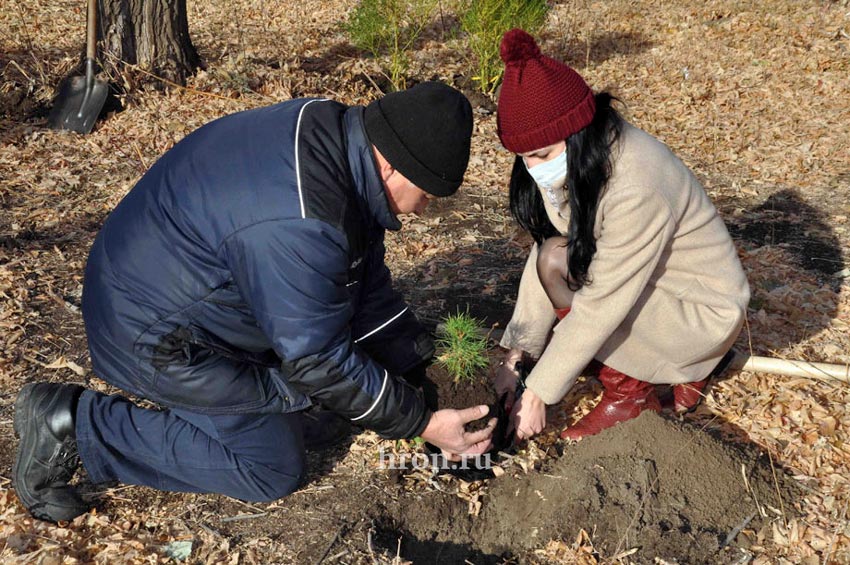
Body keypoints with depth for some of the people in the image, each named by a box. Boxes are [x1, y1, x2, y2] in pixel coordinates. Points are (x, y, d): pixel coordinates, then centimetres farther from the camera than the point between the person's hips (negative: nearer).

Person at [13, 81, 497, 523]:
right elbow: (318, 361, -25)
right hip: (155, 333, -9)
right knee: (272, 469, -1)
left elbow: (368, 287, 2)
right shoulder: (296, 229, -36)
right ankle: (73, 425, -1)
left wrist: (425, 372, 3)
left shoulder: (336, 132, -6)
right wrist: (422, 423, -16)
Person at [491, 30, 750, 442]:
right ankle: (683, 362, 12)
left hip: (705, 312, -8)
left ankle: (629, 392, -5)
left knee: (561, 262, -24)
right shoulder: (572, 159, -10)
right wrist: (515, 356, -11)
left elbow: (600, 308, -31)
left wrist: (538, 394, -24)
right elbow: (543, 250, -8)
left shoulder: (636, 187, -34)